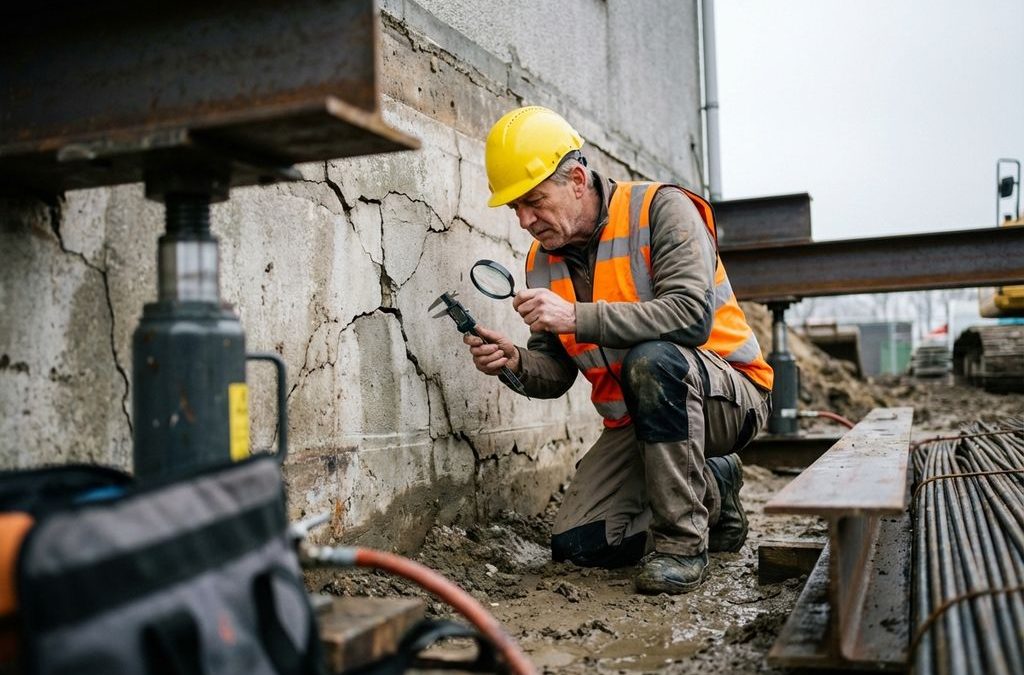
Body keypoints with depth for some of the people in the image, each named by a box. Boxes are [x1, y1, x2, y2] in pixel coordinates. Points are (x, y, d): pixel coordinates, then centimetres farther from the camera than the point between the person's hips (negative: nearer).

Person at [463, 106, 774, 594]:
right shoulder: (544, 260, 3)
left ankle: (683, 539, -21)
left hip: (728, 395, -6)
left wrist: (577, 317, -35)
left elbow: (691, 316, -31)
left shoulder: (661, 210, -16)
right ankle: (711, 492, 16)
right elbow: (556, 373, 5)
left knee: (650, 360, -38)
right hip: (636, 420, 6)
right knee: (576, 544, -6)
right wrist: (516, 363, -18)